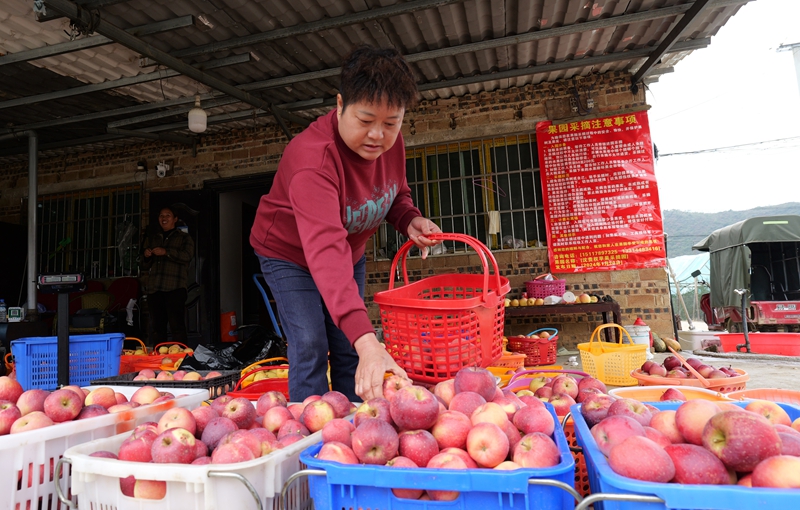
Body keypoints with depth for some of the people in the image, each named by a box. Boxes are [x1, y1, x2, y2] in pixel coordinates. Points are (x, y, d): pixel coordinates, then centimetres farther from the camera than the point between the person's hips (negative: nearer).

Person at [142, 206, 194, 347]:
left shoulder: (184, 237, 12)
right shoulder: (151, 239, 25)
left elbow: (187, 256, -7)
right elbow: (145, 266, 25)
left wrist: (166, 252, -16)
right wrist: (147, 256, 4)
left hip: (175, 288, -5)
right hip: (154, 288, 5)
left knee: (177, 326, -12)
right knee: (157, 327, 5)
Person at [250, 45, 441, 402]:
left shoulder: (390, 143, -16)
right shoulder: (312, 158, -39)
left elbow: (395, 195, 5)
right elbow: (325, 250, -52)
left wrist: (411, 220, -21)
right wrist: (367, 340, -61)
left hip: (351, 254, 6)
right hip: (289, 255, -5)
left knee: (348, 351, 5)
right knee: (310, 347, -15)